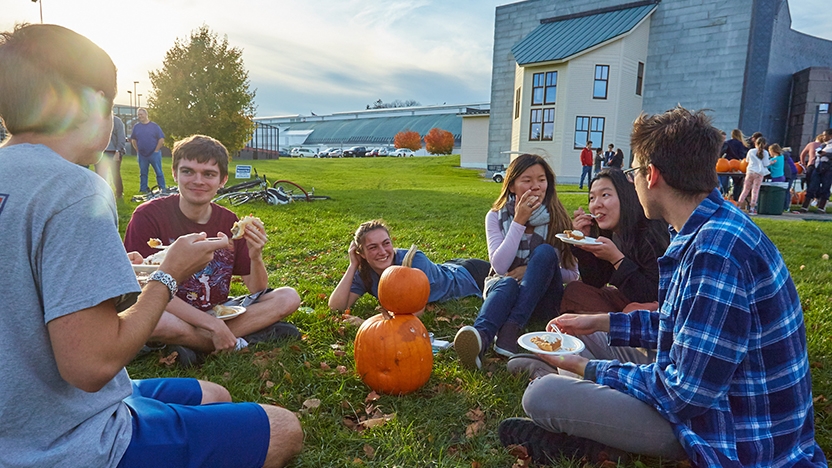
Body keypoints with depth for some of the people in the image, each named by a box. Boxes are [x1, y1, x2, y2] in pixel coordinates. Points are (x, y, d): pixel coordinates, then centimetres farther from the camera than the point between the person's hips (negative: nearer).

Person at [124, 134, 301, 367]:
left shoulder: (230, 222, -2)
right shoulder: (149, 215, -13)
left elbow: (257, 291, -1)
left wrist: (255, 256, -23)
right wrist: (214, 325, -25)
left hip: (219, 312, 4)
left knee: (289, 297, -13)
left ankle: (196, 344, -20)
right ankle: (240, 340, -18)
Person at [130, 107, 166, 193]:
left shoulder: (154, 126, -2)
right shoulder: (136, 127, 8)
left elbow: (161, 139, -4)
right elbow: (133, 140, 15)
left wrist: (156, 150, -8)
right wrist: (137, 150, 5)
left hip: (154, 153, -3)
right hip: (142, 155, 4)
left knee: (159, 172, -1)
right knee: (143, 173, 10)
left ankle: (162, 189, 4)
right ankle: (143, 189, 18)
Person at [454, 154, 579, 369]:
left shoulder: (557, 219, -3)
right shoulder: (496, 217, -2)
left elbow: (572, 273, -1)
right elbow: (500, 266, -15)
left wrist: (536, 270, -16)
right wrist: (519, 222, -19)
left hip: (542, 297, 1)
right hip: (505, 288, 0)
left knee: (545, 251, -28)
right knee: (507, 283, -36)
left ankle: (511, 330, -42)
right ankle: (480, 337, -66)